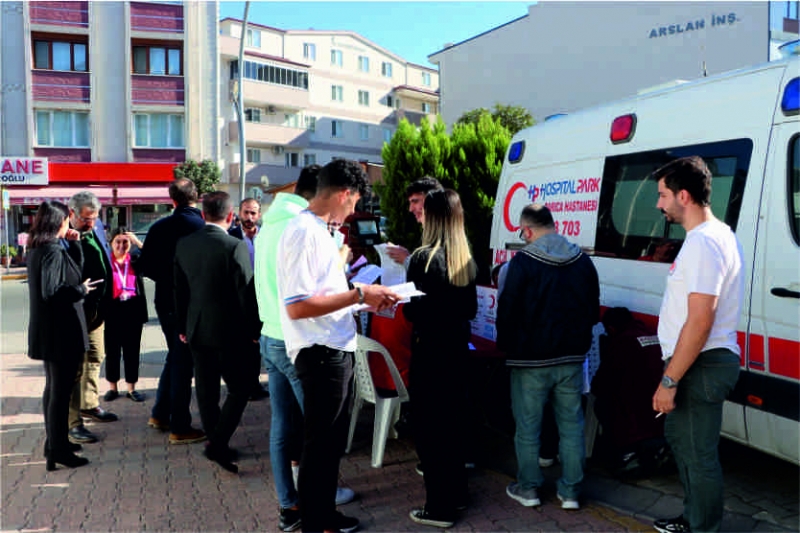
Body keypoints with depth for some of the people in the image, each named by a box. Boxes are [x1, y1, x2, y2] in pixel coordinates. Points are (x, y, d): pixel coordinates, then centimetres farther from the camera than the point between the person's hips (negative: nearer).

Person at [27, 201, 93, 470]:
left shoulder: (38, 250, 10)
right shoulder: (54, 252, -19)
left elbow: (75, 273, 12)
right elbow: (51, 292, -27)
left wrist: (74, 245, 5)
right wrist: (81, 290, -14)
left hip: (48, 331, 10)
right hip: (61, 331, -10)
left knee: (54, 388, 20)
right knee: (61, 390, -2)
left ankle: (54, 441, 32)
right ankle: (58, 450, 6)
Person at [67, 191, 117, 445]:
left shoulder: (97, 227, 5)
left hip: (96, 308, 8)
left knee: (95, 357, 21)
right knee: (75, 365, -1)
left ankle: (90, 405, 40)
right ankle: (73, 422, 8)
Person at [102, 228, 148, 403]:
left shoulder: (135, 259, 5)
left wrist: (138, 242, -17)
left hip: (133, 310, 1)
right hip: (112, 310, -1)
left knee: (132, 350, 8)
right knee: (112, 351, 9)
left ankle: (132, 388, 18)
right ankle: (112, 387, 21)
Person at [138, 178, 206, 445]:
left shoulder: (159, 227, -1)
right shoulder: (203, 227, -15)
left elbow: (145, 266, 3)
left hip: (165, 301, 5)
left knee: (175, 356, 22)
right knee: (184, 362, 2)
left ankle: (160, 414, 30)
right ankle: (180, 428, 8)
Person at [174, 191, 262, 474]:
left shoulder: (183, 244, 1)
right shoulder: (236, 247, -17)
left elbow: (179, 290, 9)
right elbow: (246, 293, -14)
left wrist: (182, 327, 18)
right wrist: (254, 330, -3)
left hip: (196, 331, 6)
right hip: (228, 331, -6)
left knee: (206, 390, 14)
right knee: (239, 388, 6)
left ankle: (217, 445, 24)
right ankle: (217, 443, -2)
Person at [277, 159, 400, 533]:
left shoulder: (318, 229, 13)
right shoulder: (304, 231, -19)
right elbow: (297, 306, -25)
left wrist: (363, 299, 9)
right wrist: (359, 295, -21)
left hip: (337, 351, 10)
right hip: (321, 355, -10)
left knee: (332, 445, 21)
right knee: (319, 447, 4)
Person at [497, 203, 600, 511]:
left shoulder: (523, 262, -14)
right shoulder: (583, 261, 4)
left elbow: (508, 311, -12)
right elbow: (594, 309, 12)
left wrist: (505, 346, 4)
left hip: (531, 359, -4)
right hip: (572, 358, 5)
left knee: (528, 426, 9)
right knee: (571, 425, 13)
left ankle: (528, 488, 21)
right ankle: (570, 491, 20)